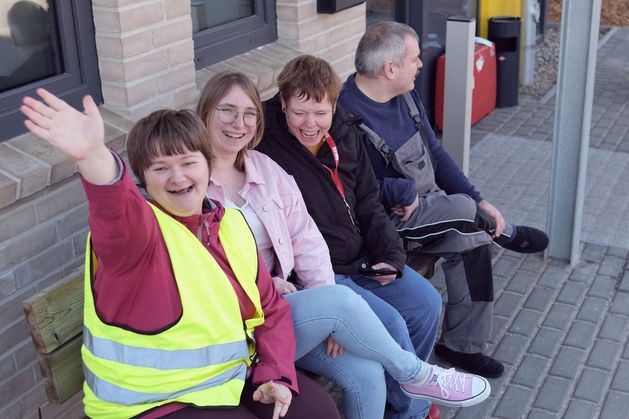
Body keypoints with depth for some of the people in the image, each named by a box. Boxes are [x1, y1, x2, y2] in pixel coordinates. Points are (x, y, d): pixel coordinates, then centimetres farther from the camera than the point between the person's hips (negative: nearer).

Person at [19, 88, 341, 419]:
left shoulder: (232, 224, 6)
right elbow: (117, 211, -42)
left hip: (236, 376, 6)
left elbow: (271, 307, 11)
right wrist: (93, 157, -63)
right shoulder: (135, 224, -15)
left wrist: (276, 374, -5)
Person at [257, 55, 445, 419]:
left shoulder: (345, 134, 4)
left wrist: (390, 255, 1)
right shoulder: (265, 147, -17)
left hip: (363, 260, 8)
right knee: (390, 323, -20)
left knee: (427, 303, 2)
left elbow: (368, 203, 12)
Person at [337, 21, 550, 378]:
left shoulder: (405, 95, 3)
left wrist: (479, 202, 1)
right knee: (463, 210, -25)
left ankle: (462, 345, 0)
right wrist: (407, 192, -17)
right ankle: (508, 234, 8)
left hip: (426, 205, 8)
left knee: (475, 239, -13)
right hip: (389, 220, -8)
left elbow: (435, 152, 8)